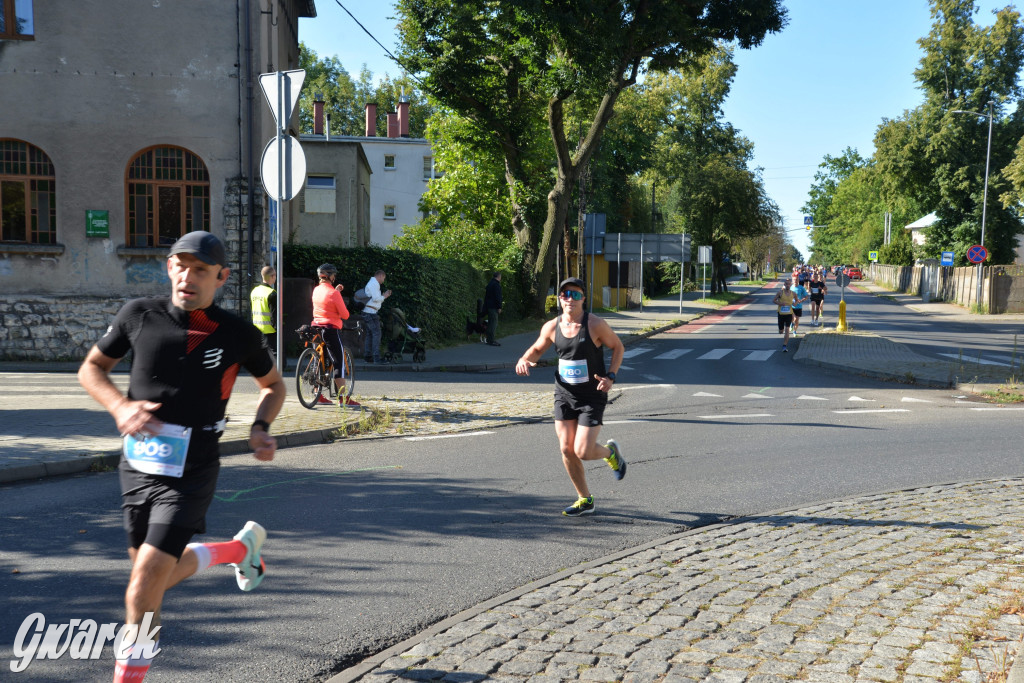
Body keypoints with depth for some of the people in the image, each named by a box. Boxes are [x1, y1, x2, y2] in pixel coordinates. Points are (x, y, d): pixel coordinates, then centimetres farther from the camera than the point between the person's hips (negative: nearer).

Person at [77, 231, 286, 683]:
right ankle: (242, 547, 41)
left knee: (147, 576, -12)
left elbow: (273, 384, 12)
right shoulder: (139, 315, -4)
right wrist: (119, 407, -11)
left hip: (191, 473, -4)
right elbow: (91, 367, 8)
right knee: (157, 576, 16)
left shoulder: (239, 335, -7)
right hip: (138, 465, 4)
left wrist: (260, 428, -7)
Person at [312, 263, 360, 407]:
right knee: (339, 362, -4)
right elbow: (345, 315, -10)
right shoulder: (334, 293, -14)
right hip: (331, 329, -7)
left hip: (316, 327, 7)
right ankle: (343, 397, -8)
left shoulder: (316, 290, 7)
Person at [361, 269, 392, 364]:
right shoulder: (374, 284, -10)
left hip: (368, 313, 11)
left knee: (370, 334, 12)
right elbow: (375, 298, -18)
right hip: (371, 313, -11)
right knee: (376, 333, -13)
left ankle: (367, 356, 14)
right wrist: (384, 296, -2)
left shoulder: (372, 283, 23)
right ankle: (376, 357, -17)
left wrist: (384, 296, 15)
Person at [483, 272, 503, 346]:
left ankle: (489, 339, 20)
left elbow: (486, 295, 22)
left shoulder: (490, 283, 17)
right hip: (493, 307, -10)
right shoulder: (496, 284, -14)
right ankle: (491, 340, -10)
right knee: (494, 323, -9)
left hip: (488, 306, 10)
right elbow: (498, 297, -19)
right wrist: (499, 307, -18)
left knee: (491, 323, 15)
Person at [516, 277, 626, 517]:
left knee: (582, 451, -11)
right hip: (564, 395, 4)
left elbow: (618, 347, -1)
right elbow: (537, 349, 15)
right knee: (567, 451, 3)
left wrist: (610, 377, -14)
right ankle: (585, 500, 21)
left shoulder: (595, 324, -13)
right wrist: (524, 360, -7)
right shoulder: (551, 327, -2)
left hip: (592, 398, -4)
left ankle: (611, 452, 25)